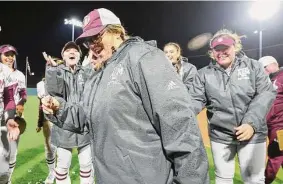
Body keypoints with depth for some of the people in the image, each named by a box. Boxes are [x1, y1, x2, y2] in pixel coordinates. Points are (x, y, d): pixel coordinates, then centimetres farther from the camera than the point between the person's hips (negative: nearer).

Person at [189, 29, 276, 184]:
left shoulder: (253, 66, -1)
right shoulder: (204, 74, -1)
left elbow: (266, 93, -7)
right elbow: (196, 100, -6)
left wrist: (252, 123, -19)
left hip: (252, 133, 0)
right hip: (220, 135, 1)